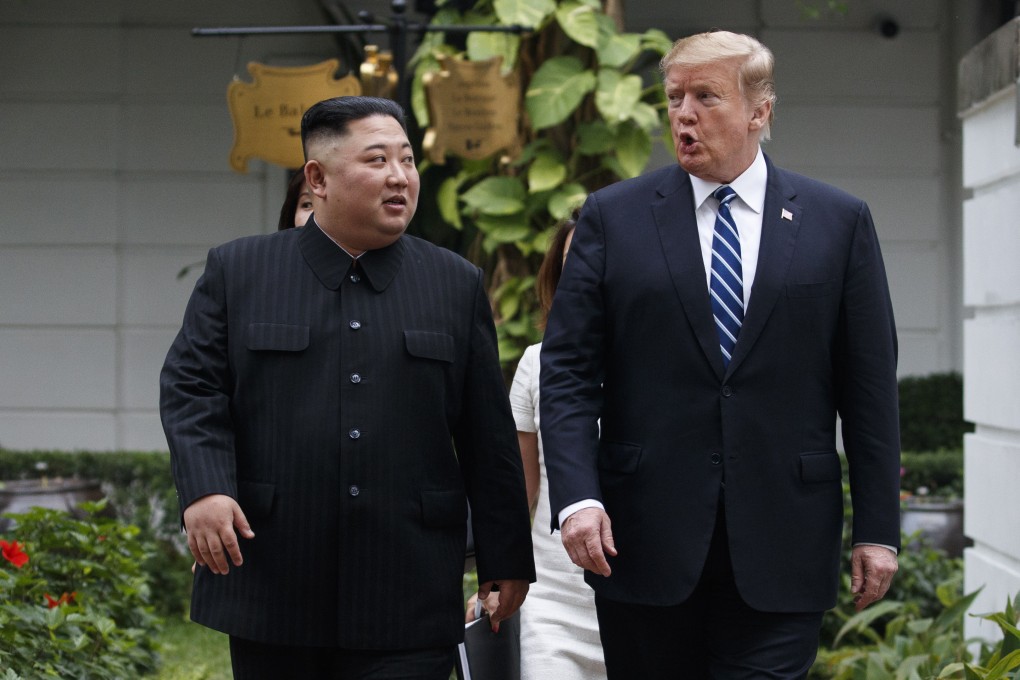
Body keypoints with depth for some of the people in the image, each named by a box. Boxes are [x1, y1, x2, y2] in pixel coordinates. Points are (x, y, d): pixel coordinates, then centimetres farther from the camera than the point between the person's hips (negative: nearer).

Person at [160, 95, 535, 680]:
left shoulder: (458, 285, 9)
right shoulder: (237, 271, 7)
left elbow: (489, 435, 9)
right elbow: (190, 388, 2)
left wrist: (508, 559, 8)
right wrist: (204, 489, -16)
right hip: (269, 582, 0)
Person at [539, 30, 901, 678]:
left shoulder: (839, 222, 6)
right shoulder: (614, 217, 5)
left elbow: (869, 385, 5)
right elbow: (569, 370, 1)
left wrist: (878, 528, 2)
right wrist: (577, 497, -12)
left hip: (783, 547, 0)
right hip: (642, 540, 1)